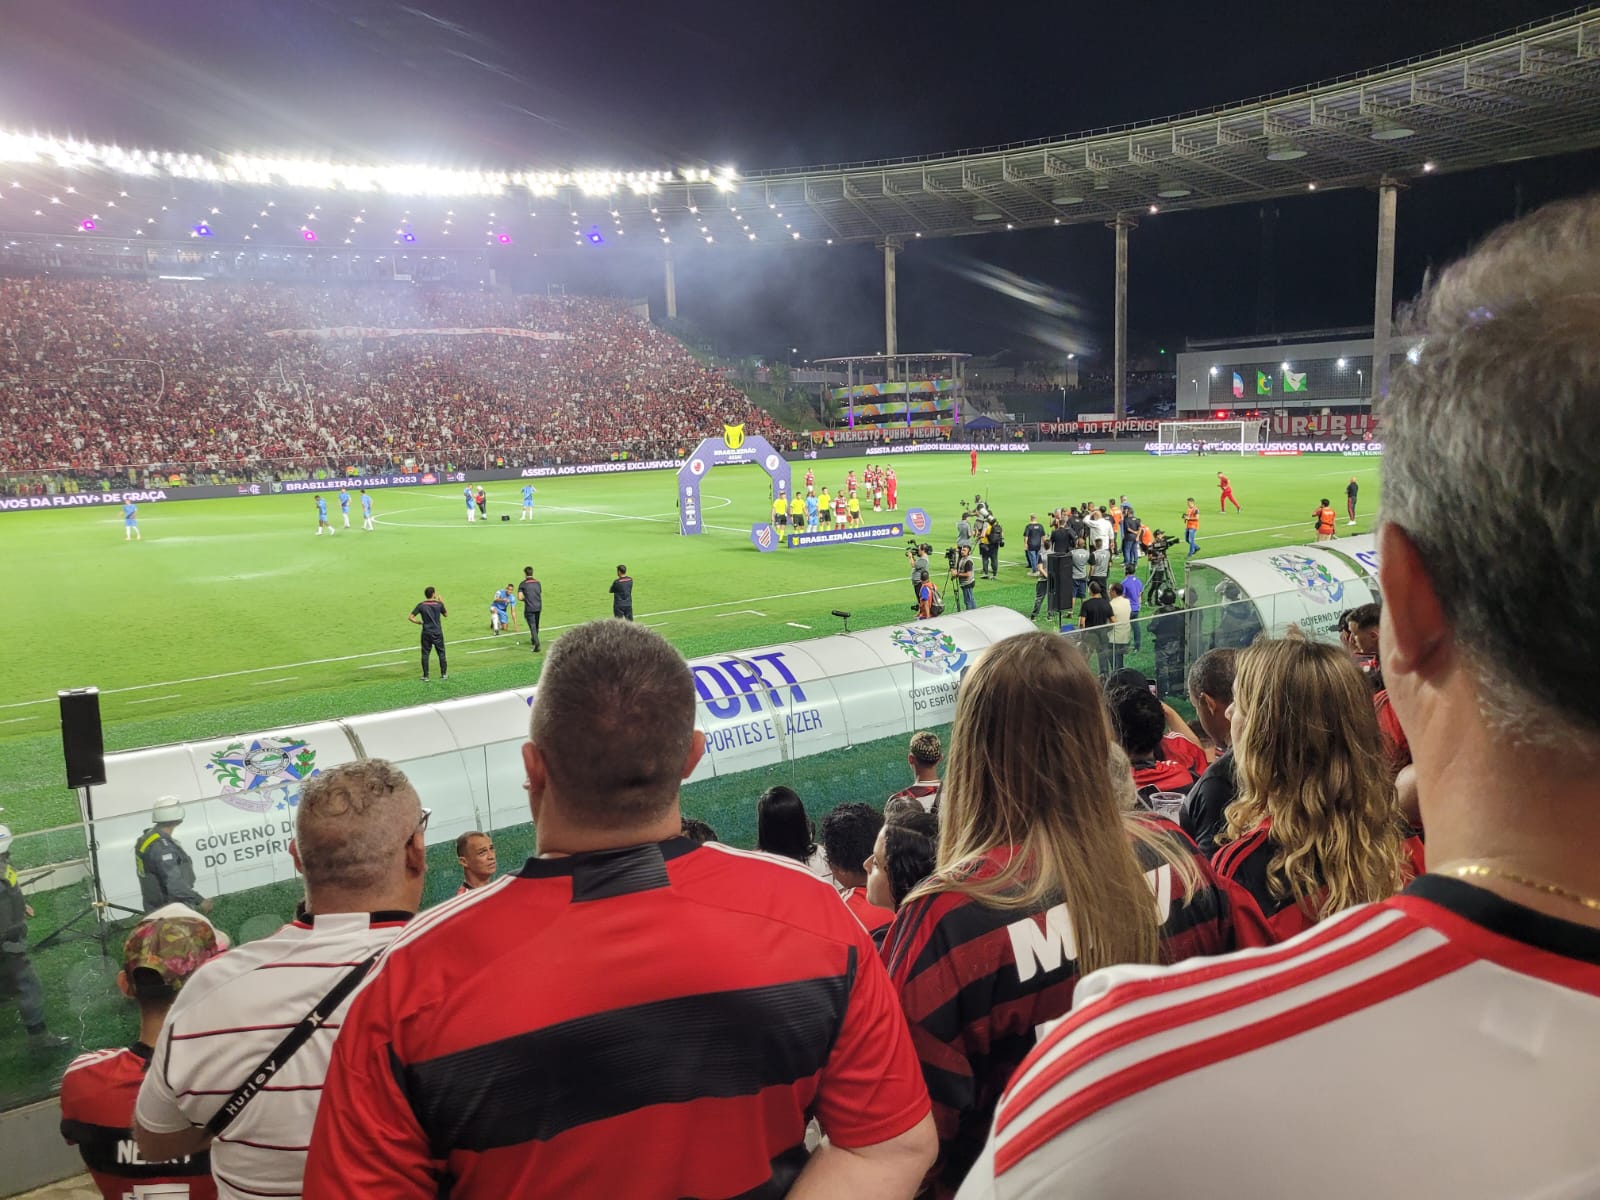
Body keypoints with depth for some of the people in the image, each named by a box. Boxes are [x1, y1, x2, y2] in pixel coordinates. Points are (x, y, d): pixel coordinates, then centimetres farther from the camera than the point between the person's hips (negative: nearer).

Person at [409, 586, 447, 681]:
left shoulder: (421, 605, -3)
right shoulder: (439, 604, -5)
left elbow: (410, 617, -7)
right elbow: (446, 614, 12)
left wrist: (418, 622, 10)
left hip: (426, 633, 0)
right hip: (437, 633, 0)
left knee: (425, 654, 6)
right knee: (441, 653, 11)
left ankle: (425, 676, 6)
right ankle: (444, 674, 16)